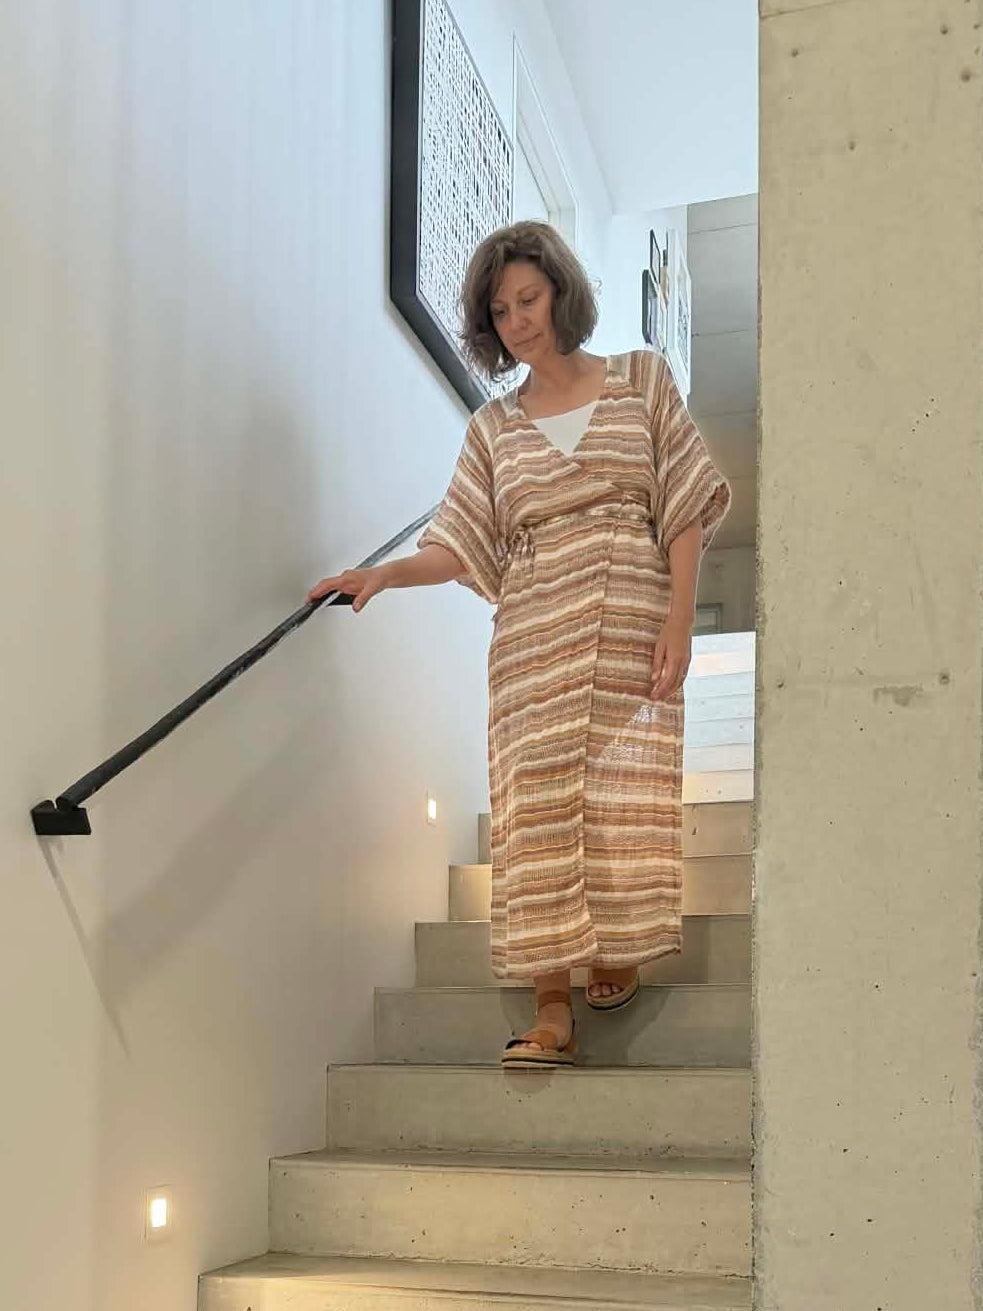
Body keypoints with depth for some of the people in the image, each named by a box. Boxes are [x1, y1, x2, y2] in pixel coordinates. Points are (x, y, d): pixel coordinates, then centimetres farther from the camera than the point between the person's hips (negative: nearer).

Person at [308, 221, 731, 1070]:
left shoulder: (642, 381, 10)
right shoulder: (494, 427, 16)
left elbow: (685, 508, 4)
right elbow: (463, 544, 7)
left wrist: (679, 616, -8)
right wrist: (381, 575, -11)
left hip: (634, 624, -1)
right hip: (533, 634, 2)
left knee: (625, 794, -5)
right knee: (536, 805, -7)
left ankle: (619, 950, 19)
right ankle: (553, 1012, -7)